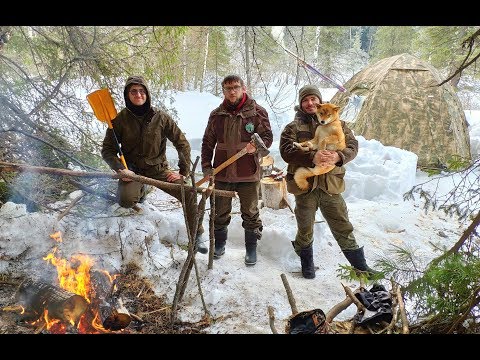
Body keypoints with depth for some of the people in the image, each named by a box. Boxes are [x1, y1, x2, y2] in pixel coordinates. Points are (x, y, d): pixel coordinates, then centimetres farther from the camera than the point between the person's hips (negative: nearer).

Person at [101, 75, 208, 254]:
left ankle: (196, 236, 3)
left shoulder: (160, 117, -5)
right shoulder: (120, 119, -6)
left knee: (190, 193, -19)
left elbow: (182, 143, 0)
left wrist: (183, 171, -4)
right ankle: (139, 190, 9)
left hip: (158, 168, 1)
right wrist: (120, 169, -18)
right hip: (132, 170, 0)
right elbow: (107, 149, -1)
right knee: (126, 200, -32)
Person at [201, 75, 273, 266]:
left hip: (248, 173, -2)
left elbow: (267, 136, -4)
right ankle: (219, 244, 33)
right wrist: (206, 166, 2)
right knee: (220, 212, 14)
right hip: (222, 173, 3)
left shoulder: (257, 112, -2)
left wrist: (256, 146, -26)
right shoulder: (216, 115, 6)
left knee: (250, 213, 8)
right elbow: (208, 142, 11)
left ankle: (251, 249, 24)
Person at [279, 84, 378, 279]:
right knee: (305, 228, 13)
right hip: (304, 185, 0)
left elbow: (352, 145, 0)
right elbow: (286, 151, -12)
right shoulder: (293, 127, 4)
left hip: (331, 185, 1)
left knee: (343, 227, 8)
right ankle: (307, 263, 33)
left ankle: (359, 263, 22)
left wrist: (338, 156, -23)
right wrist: (312, 157, -26)